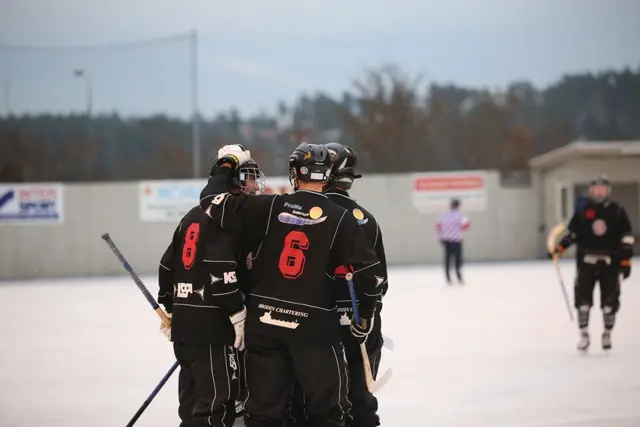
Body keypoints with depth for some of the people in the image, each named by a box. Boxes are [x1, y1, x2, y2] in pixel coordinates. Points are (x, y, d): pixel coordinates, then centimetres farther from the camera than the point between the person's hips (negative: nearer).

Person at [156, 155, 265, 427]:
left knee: (193, 399, 16)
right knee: (218, 400, -10)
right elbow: (220, 269, -21)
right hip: (212, 323, -9)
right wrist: (238, 313, -18)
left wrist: (169, 308, 28)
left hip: (183, 321, 9)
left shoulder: (193, 216, 19)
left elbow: (168, 265, 21)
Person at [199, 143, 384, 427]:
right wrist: (364, 317, 10)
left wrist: (227, 164, 19)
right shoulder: (341, 221, -3)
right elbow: (369, 273, -5)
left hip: (264, 321, 2)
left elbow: (215, 203, 3)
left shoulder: (269, 208, -1)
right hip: (314, 327, -2)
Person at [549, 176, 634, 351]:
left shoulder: (617, 212, 1)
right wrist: (560, 247, -7)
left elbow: (627, 236, 2)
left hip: (609, 262, -1)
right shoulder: (582, 212, 4)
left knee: (609, 300, 2)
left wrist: (626, 260, -4)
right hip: (586, 261, 1)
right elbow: (572, 233, 9)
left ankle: (607, 334, 18)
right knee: (583, 297, -5)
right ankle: (584, 335, 4)